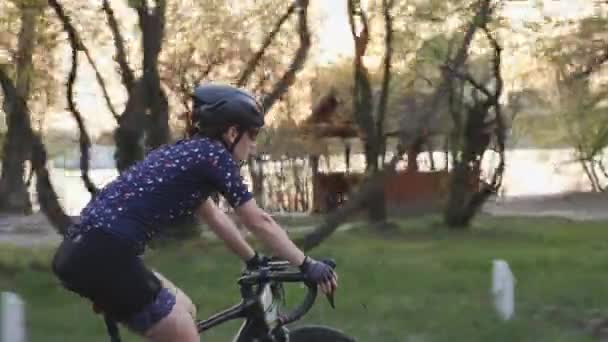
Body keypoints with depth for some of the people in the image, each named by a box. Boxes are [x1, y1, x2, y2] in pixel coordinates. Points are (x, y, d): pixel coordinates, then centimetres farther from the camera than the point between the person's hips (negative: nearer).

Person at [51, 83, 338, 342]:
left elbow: (214, 217, 35)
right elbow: (260, 222, 2)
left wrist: (255, 261, 42)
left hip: (83, 250, 9)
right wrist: (308, 265, 11)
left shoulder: (187, 152, 23)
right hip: (104, 256, -9)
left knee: (183, 311, 23)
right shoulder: (213, 154, -2)